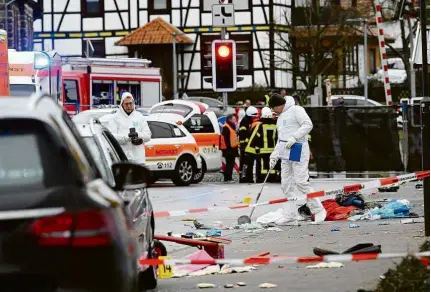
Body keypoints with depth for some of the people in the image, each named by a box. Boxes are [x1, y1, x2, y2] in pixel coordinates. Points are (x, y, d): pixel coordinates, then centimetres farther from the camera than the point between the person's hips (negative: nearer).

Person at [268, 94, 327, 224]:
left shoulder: (296, 110, -4)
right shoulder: (281, 117, 23)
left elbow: (308, 125, -16)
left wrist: (294, 137, -22)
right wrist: (274, 155, 18)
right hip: (286, 154, 9)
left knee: (301, 182, -15)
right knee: (286, 185, 4)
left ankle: (318, 211, -6)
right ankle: (291, 217, 5)